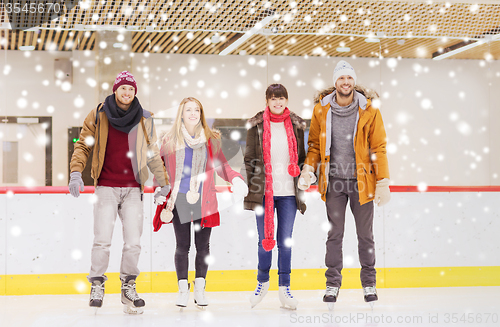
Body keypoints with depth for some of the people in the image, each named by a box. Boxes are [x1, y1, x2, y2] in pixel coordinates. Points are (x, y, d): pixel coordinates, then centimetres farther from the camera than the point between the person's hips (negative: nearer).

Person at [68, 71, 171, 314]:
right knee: (102, 239, -8)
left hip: (133, 189, 2)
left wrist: (163, 182, 19)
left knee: (133, 241, -1)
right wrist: (76, 173, -7)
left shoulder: (144, 120, 8)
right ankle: (97, 284, 9)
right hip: (106, 187, -2)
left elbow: (152, 154, 18)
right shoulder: (98, 116, 3)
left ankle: (128, 285, 16)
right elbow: (83, 145, 6)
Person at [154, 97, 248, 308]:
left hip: (204, 200, 1)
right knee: (182, 245, 2)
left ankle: (200, 289, 12)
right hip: (179, 200, -1)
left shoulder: (210, 139, 7)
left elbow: (220, 165, 9)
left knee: (203, 245, 4)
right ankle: (183, 289, 9)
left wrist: (235, 179, -10)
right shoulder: (170, 140, 6)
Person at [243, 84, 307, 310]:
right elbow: (249, 158, 5)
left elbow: (301, 158, 13)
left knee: (285, 240, 3)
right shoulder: (257, 125, 3)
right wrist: (246, 185, -1)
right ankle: (263, 282, 23)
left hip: (288, 192, 1)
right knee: (265, 240, 4)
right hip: (263, 191, -1)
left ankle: (284, 287, 11)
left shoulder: (296, 125, 8)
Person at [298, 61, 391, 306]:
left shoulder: (369, 110, -4)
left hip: (361, 180, -1)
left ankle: (369, 282, 19)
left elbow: (379, 147, -2)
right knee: (334, 234, 5)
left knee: (365, 235, 6)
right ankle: (333, 283, 15)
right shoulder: (321, 109, 1)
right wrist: (308, 170, -6)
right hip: (333, 180, 1)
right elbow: (314, 144, 9)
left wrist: (383, 182, -6)